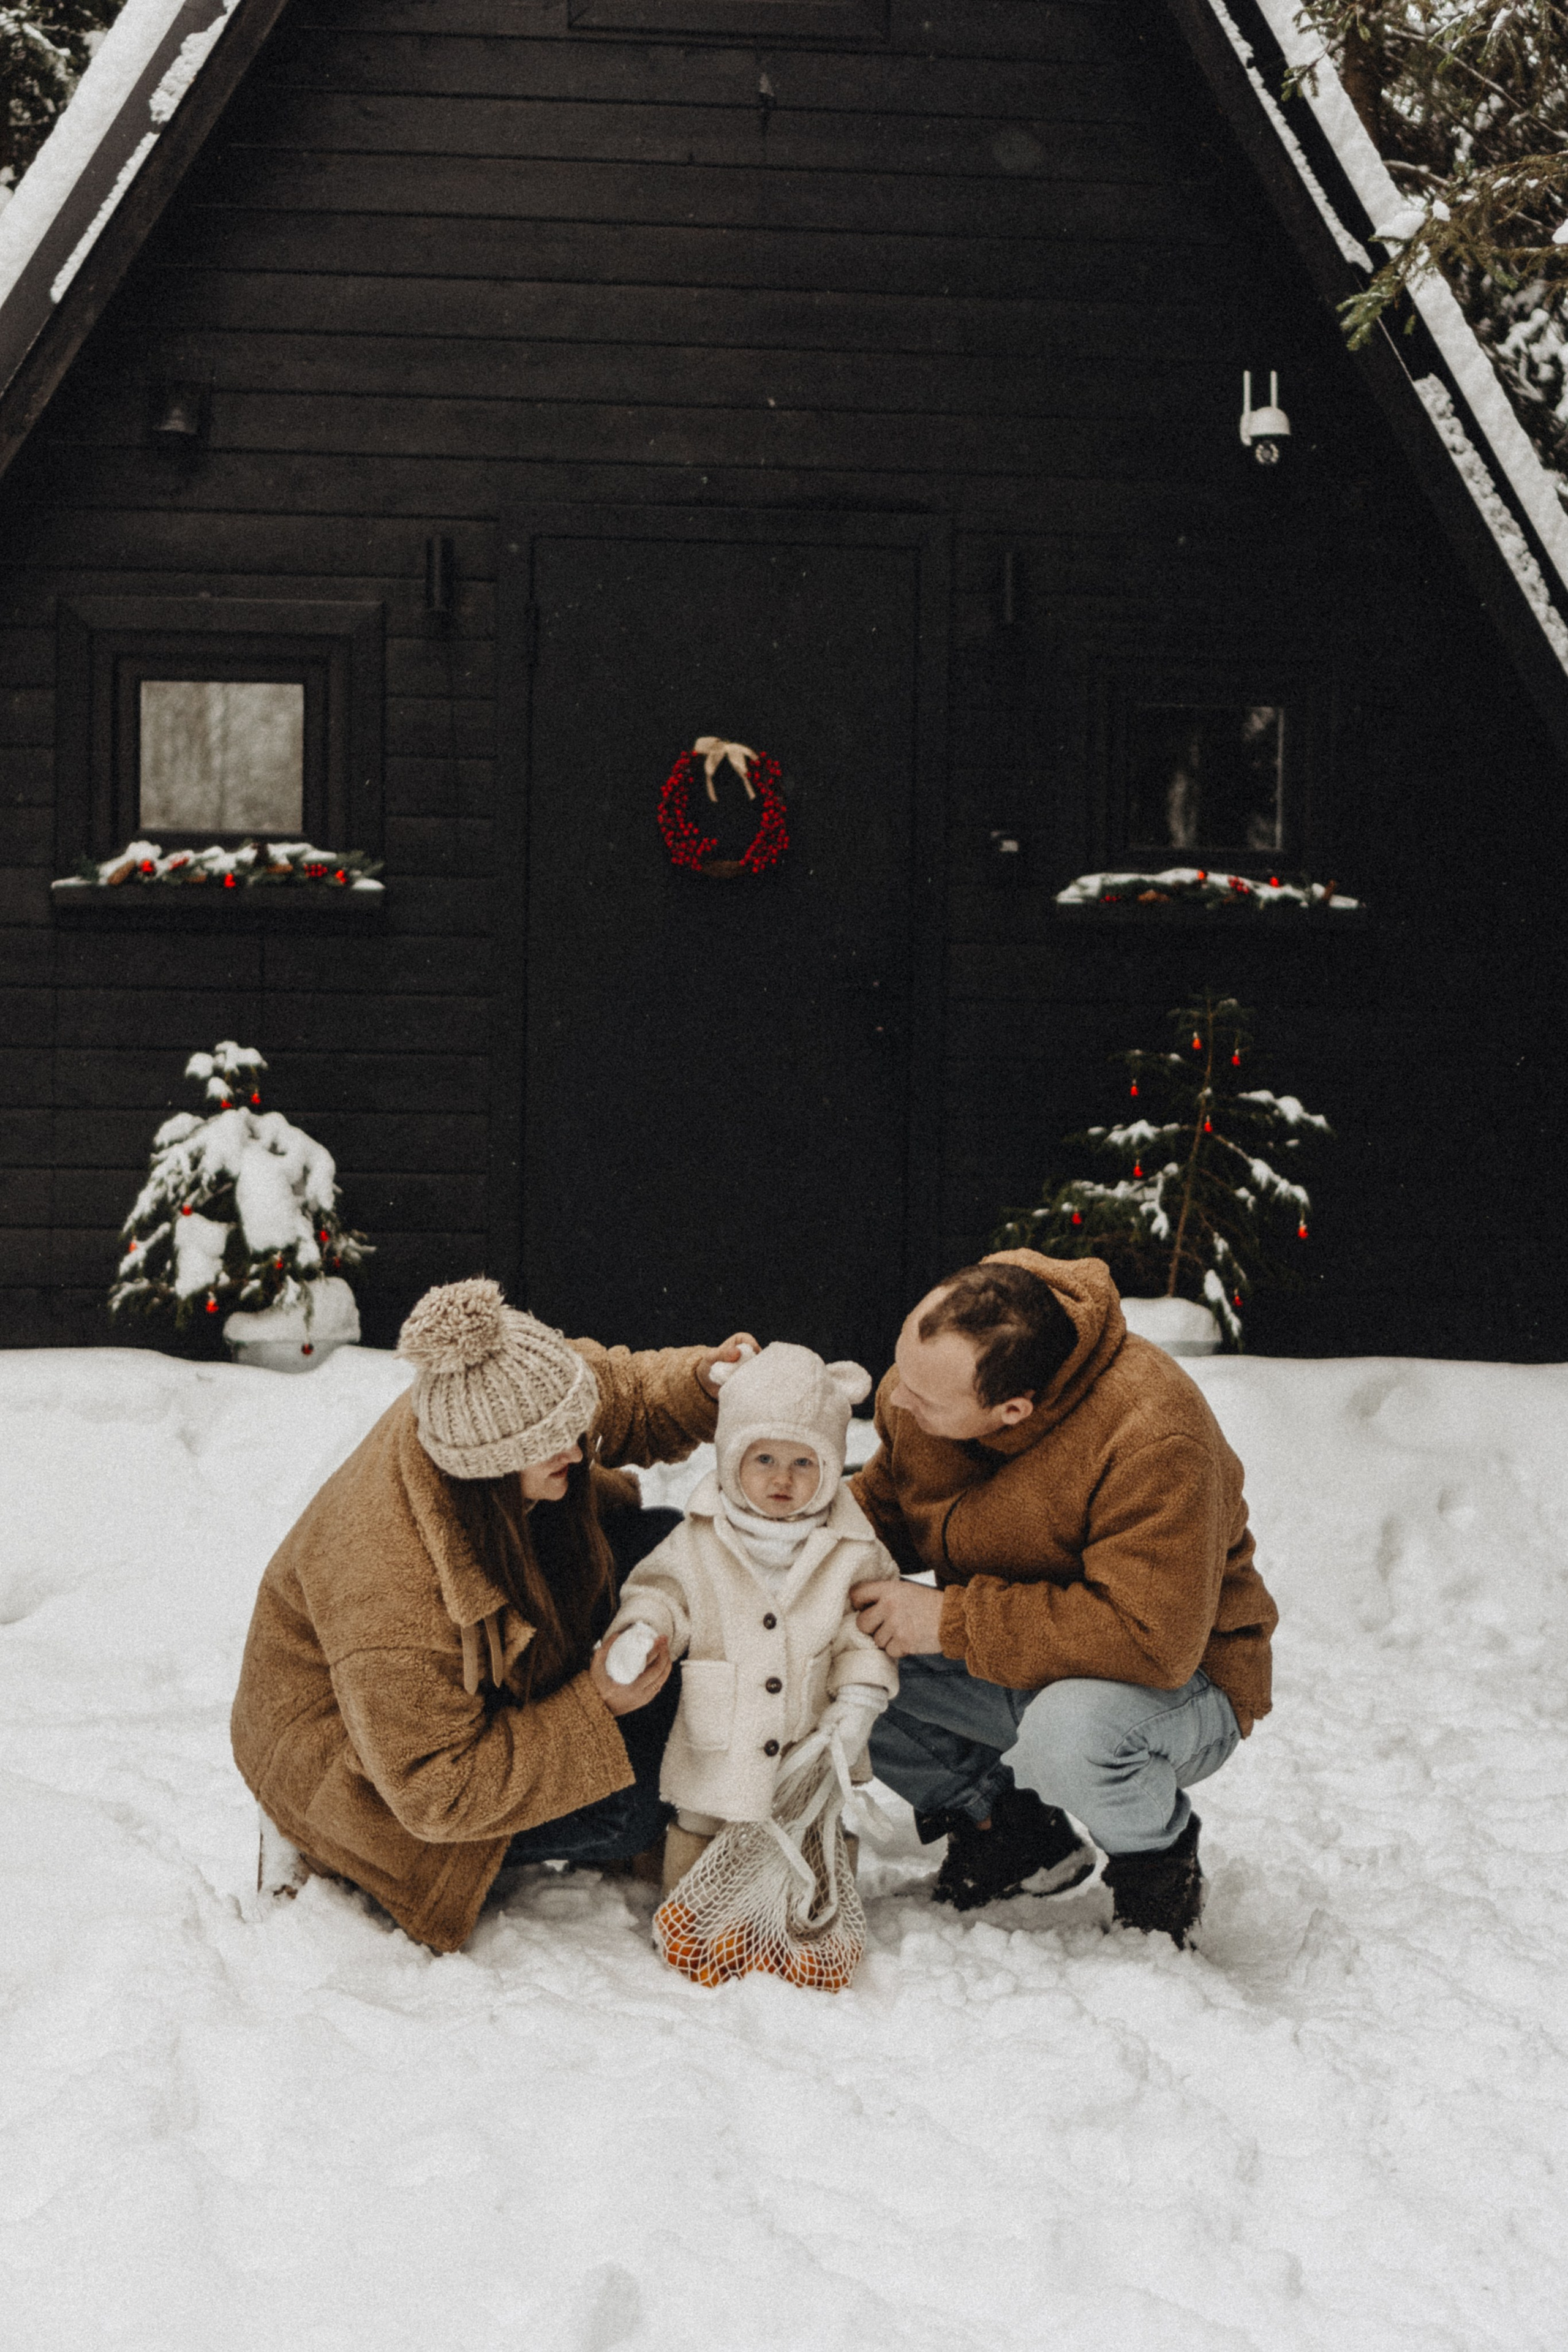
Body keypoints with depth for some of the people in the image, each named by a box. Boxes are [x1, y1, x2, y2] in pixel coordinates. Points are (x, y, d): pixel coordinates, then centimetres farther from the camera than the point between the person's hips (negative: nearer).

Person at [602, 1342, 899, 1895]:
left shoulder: (850, 1551, -5)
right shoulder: (698, 1542, -6)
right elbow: (660, 1591, 2)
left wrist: (860, 1700, -11)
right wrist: (639, 1630, -19)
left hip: (810, 1749, 0)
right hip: (716, 1745, 0)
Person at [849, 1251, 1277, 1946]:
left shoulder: (1151, 1437, -34)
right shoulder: (922, 1381, -12)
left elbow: (1153, 1640, -38)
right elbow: (885, 1505, 9)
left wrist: (951, 1621, -34)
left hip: (1171, 1680, -6)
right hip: (1006, 1669, 7)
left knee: (1067, 1730, -41)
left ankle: (1158, 1863, -3)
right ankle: (1003, 1827, 9)